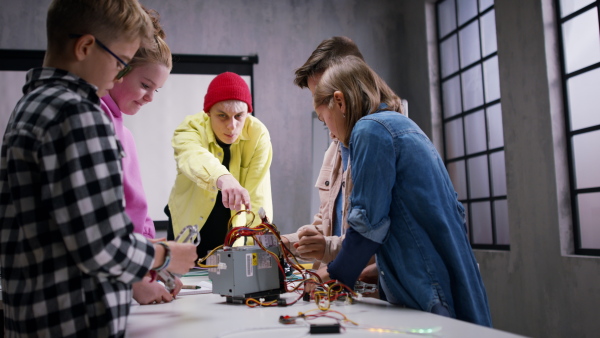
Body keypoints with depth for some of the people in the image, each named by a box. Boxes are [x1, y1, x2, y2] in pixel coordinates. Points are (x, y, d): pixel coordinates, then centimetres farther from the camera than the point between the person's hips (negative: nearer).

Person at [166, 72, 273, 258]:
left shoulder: (258, 134, -18)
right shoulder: (191, 128, -20)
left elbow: (258, 198, -21)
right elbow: (194, 158, -45)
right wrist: (223, 178, -66)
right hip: (189, 228, 0)